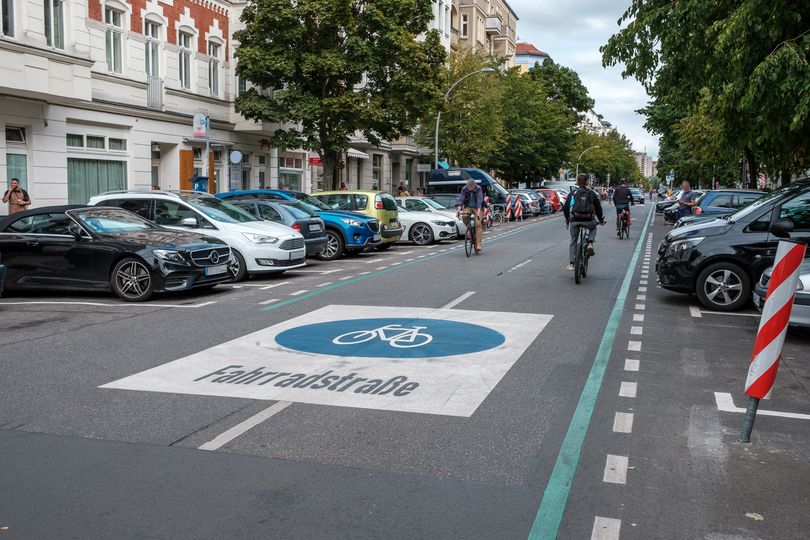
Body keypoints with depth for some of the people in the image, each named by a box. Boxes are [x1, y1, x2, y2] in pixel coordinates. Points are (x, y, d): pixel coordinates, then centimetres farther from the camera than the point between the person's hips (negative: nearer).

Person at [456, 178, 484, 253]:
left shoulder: (478, 189, -17)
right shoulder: (464, 189, -10)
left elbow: (480, 199, -27)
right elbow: (461, 198, -19)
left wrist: (479, 210, -42)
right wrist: (458, 209, -35)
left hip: (477, 208, -2)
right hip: (468, 207, 2)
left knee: (478, 224, -16)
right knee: (465, 216, -31)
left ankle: (478, 244, -18)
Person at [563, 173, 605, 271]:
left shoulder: (572, 194, 7)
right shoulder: (592, 194, 7)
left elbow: (565, 208, 11)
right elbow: (598, 208, 12)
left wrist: (567, 219, 28)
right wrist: (601, 219, 27)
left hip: (574, 221, 0)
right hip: (588, 220, 0)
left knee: (573, 242, 16)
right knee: (593, 228, 35)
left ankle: (571, 264, 10)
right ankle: (590, 244, 8)